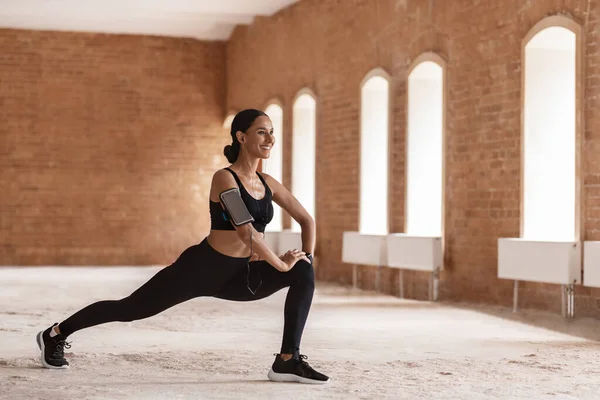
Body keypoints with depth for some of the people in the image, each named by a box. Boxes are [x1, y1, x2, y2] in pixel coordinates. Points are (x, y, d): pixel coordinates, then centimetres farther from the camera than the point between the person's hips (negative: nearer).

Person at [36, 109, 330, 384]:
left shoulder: (268, 184, 2)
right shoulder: (224, 178, -19)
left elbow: (306, 220, 10)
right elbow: (246, 231, -30)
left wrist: (307, 256, -4)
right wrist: (282, 264, -23)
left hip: (237, 275, 6)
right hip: (201, 269, -6)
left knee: (304, 273, -9)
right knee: (130, 308, 4)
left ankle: (288, 361, -7)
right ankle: (55, 334, 26)